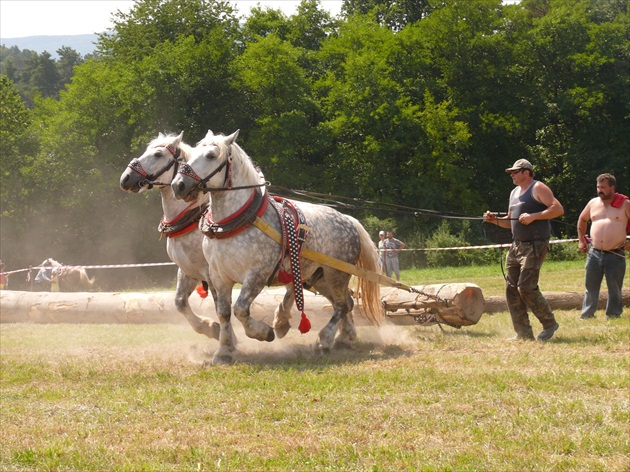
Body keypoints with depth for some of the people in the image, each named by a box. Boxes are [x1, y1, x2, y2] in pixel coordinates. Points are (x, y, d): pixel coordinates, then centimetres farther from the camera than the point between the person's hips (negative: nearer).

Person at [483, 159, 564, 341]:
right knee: (511, 289, 3)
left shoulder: (538, 188, -5)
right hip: (516, 245, 9)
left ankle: (549, 324, 0)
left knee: (526, 287, -16)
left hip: (535, 245, -9)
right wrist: (495, 220, 9)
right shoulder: (514, 192, 20)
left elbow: (558, 209, -16)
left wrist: (533, 216, -20)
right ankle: (523, 333, 7)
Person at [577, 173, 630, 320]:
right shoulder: (593, 203, 9)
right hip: (594, 253, 4)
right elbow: (582, 220, 25)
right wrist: (581, 240, 20)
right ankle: (586, 316, 17)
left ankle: (612, 317, 11)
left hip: (615, 255, -3)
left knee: (615, 290, 3)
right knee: (590, 287, 8)